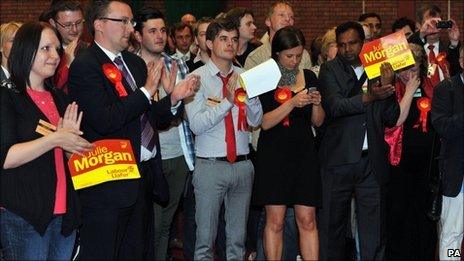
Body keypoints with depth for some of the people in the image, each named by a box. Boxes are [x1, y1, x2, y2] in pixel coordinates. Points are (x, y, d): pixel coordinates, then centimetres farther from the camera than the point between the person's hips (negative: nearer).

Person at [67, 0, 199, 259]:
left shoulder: (136, 63, 14)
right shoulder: (84, 67, -11)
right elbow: (103, 121, -23)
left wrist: (175, 98, -1)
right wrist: (146, 91, -17)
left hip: (146, 176, 8)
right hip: (111, 183, -8)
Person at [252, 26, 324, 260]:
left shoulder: (309, 77, 9)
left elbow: (318, 122, 11)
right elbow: (265, 122, -12)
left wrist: (317, 104, -8)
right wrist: (292, 103, -21)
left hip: (304, 154, 3)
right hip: (273, 155, -3)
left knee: (307, 221, 1)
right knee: (275, 221, -1)